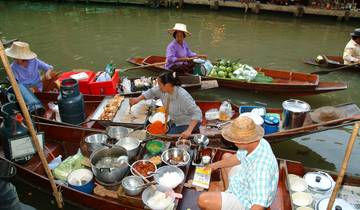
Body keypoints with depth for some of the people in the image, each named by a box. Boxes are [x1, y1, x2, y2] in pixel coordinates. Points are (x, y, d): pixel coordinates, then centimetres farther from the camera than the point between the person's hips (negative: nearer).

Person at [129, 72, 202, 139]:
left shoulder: (182, 96, -35)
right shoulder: (163, 90, -14)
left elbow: (197, 113, -35)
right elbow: (151, 92, 8)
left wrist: (188, 131, -42)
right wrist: (138, 99, 0)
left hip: (188, 124, -8)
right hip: (176, 122, 8)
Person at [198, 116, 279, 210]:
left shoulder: (261, 166, -41)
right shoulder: (254, 143, -14)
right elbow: (237, 158, 7)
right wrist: (216, 165, 11)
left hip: (246, 202, -9)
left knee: (203, 200, -22)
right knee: (226, 156, 23)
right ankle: (229, 193, 26)